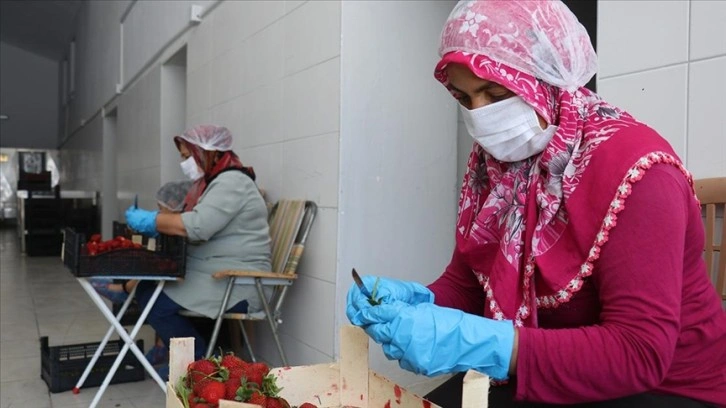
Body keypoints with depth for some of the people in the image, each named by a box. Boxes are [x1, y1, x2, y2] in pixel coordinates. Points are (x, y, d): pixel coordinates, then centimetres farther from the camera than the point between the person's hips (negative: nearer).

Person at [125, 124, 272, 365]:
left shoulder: (231, 182, -14)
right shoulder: (215, 182, 18)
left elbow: (197, 226, -26)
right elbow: (197, 227, 15)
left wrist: (149, 220, -14)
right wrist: (151, 224, 4)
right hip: (215, 275, 10)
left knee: (155, 301, -15)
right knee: (147, 288, 5)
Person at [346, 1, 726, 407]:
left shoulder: (632, 167, -24)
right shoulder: (492, 161, -3)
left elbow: (639, 353, -28)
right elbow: (464, 284, 2)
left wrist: (485, 345, -38)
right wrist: (413, 299, -20)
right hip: (553, 373, 6)